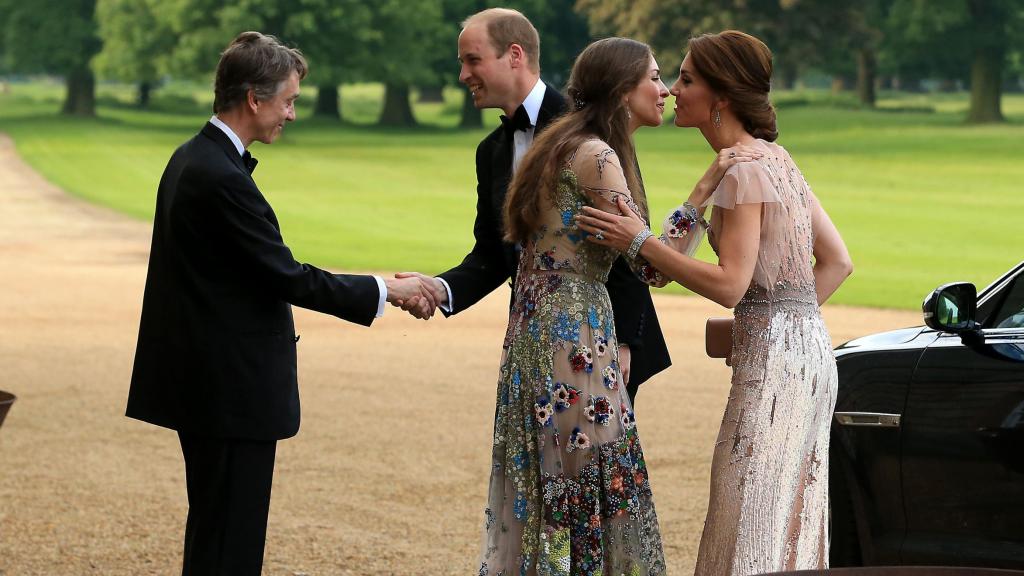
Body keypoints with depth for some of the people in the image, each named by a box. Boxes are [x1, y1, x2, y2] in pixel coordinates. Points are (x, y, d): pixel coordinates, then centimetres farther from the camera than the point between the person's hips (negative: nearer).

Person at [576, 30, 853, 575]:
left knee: (753, 521, -6)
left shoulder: (742, 168, -13)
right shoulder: (775, 157, 15)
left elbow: (729, 284, -20)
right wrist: (792, 316, 11)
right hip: (808, 350, 10)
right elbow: (837, 261, 16)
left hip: (773, 356, -10)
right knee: (788, 522, 13)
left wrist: (641, 242, -16)